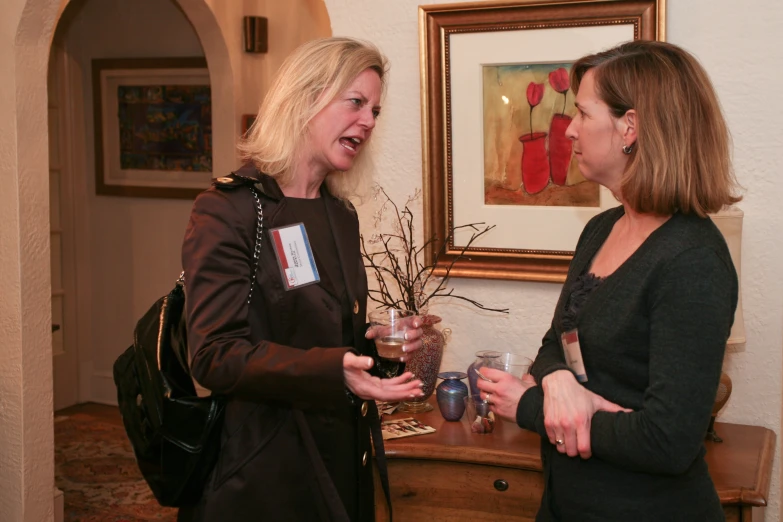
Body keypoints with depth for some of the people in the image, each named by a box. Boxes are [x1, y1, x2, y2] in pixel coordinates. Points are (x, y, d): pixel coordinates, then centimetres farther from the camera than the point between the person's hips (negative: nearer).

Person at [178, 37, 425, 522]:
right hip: (264, 476, -7)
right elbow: (215, 355, -21)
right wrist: (333, 371, -32)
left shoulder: (342, 215, 9)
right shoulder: (227, 211, -14)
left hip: (345, 463, 8)